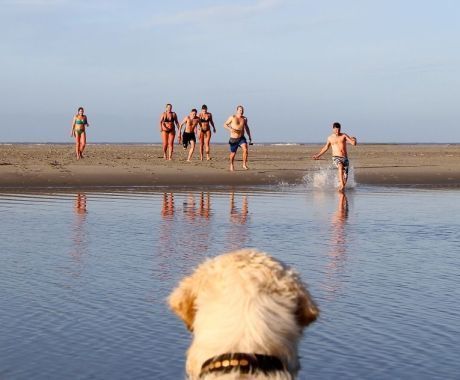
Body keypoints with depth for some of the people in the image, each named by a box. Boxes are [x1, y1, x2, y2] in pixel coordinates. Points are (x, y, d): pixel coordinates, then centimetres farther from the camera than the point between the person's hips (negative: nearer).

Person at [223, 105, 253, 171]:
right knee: (233, 153, 8)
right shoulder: (232, 117, -7)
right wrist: (230, 129, -23)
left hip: (241, 138, 2)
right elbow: (225, 125, -3)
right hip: (233, 139, -2)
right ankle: (231, 165, 35)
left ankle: (244, 164, -16)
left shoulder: (244, 119, 4)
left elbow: (246, 127, 20)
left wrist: (249, 137, 20)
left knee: (245, 149, -24)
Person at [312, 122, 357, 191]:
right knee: (340, 166, -36)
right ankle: (341, 184, -42)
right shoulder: (330, 138, 7)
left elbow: (353, 143, -2)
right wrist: (318, 155, 29)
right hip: (336, 157, -2)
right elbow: (326, 147, 24)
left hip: (345, 158, 2)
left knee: (345, 177, -2)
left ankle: (341, 188, 18)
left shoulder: (344, 136, 4)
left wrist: (354, 140, -26)